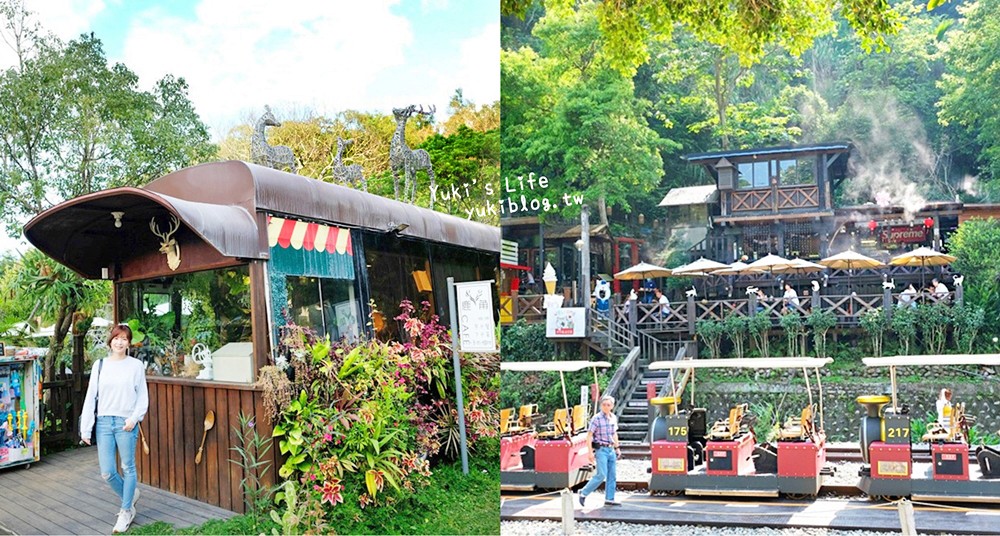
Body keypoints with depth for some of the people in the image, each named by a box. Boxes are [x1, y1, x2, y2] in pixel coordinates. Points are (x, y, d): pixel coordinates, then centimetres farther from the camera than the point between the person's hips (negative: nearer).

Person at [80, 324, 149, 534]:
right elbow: (90, 397, 5)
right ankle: (129, 496, 32)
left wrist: (134, 418, -14)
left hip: (125, 423, -3)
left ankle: (126, 512, 20)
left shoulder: (136, 366, -1)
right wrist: (85, 428, 2)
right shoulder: (100, 365, 6)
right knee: (107, 472, 4)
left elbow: (143, 397, 1)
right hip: (104, 422, 3)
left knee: (128, 468, 6)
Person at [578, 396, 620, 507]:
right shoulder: (597, 418, -13)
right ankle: (583, 493, 2)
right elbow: (589, 436, -14)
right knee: (601, 475, -12)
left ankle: (609, 499, 15)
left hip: (611, 449, 7)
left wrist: (617, 448, 21)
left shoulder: (614, 418, 8)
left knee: (611, 476, 7)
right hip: (601, 450, -7)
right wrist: (590, 452, -18)